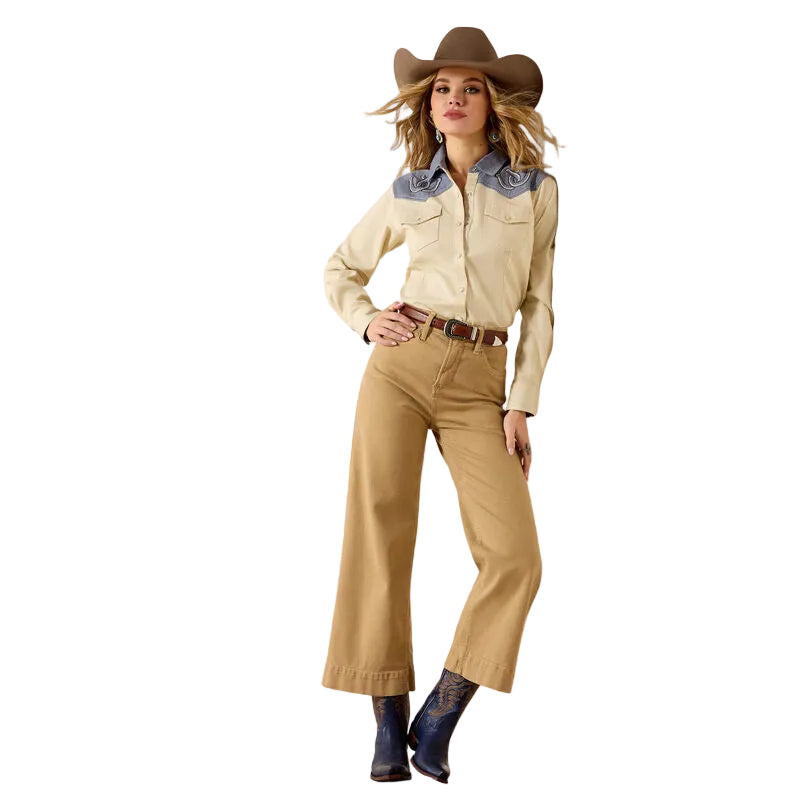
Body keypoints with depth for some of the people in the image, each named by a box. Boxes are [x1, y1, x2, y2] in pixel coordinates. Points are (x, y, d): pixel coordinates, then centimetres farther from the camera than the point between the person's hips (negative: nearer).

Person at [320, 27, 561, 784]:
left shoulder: (535, 189, 6)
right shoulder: (406, 194, 8)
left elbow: (537, 305, 8)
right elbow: (340, 269, 22)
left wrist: (522, 405, -1)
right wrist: (365, 321, 1)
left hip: (477, 387, 0)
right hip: (400, 363, 0)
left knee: (515, 556, -14)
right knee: (379, 541, -7)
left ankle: (437, 721, -1)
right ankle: (388, 727, 4)